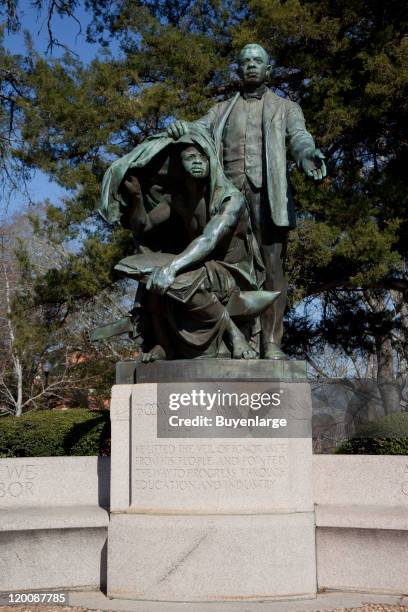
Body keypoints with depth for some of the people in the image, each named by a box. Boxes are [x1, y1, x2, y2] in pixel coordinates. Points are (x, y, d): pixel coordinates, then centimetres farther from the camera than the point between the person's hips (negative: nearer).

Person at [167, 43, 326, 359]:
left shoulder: (286, 107, 19)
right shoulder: (222, 110, 26)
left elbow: (299, 136, 0)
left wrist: (308, 154, -25)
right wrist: (181, 128, -17)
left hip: (267, 192, -2)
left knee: (272, 266, -10)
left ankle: (272, 342, -12)